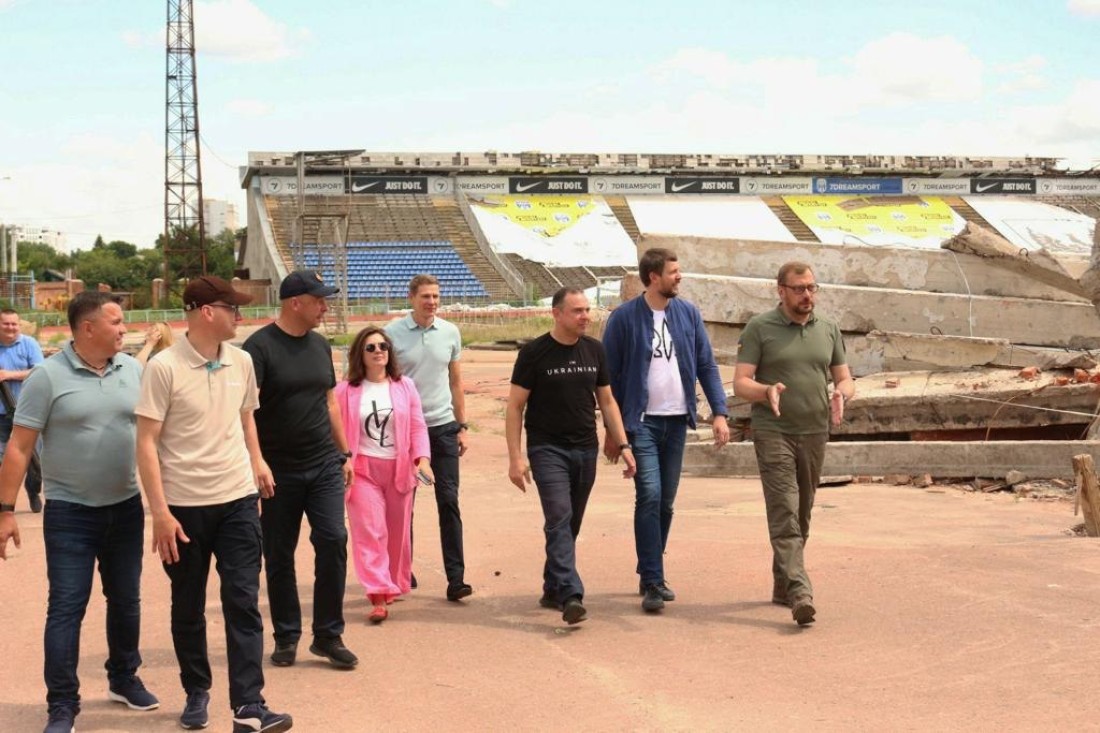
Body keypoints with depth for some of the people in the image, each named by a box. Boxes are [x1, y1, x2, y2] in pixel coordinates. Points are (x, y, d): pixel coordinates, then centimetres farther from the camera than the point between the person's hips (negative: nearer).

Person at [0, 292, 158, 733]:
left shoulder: (133, 370, 1)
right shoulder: (48, 377, -11)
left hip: (126, 507, 4)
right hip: (70, 513, -4)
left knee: (126, 600, 16)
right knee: (66, 608, -2)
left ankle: (124, 678, 35)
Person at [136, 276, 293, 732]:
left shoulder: (241, 362, 3)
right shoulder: (164, 367, -12)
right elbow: (147, 442, -12)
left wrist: (256, 461, 9)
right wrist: (160, 511, -15)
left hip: (238, 500, 3)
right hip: (184, 505, -3)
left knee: (243, 602, -3)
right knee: (187, 608, 11)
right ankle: (196, 693, 29)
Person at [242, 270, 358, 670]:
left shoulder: (319, 344, 10)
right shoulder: (260, 347, -10)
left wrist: (344, 453, 17)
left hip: (324, 466, 4)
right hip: (278, 471, -4)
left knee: (333, 540, -6)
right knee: (279, 555, 6)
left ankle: (328, 635, 4)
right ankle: (286, 636, 21)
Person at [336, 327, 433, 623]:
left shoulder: (405, 386, 4)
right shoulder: (346, 391, -2)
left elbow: (418, 427, 3)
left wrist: (422, 459, -9)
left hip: (400, 468, 3)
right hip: (363, 468, -2)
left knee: (398, 531, 12)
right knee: (369, 531, -11)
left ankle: (396, 584, 30)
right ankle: (378, 596, -14)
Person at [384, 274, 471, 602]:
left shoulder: (450, 332, 5)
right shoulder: (393, 333, -4)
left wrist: (462, 426, 10)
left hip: (443, 427, 2)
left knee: (448, 501, -3)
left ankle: (455, 577, -3)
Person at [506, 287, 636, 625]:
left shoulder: (594, 350, 8)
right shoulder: (534, 353, -6)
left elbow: (607, 400, 15)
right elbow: (515, 406, -5)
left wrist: (623, 444, 6)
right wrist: (515, 457, -12)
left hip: (586, 450, 5)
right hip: (548, 449, -5)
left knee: (570, 525, 11)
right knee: (559, 520, -16)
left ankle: (552, 590, 25)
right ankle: (571, 596, -23)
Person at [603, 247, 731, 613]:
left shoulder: (689, 314, 6)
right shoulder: (624, 318, -6)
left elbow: (707, 366, 9)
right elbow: (610, 375, -1)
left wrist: (719, 412, -2)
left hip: (677, 421, 4)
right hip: (642, 421, -4)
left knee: (666, 501, 10)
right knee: (649, 495, -14)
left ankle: (651, 575, 23)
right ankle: (652, 582, -11)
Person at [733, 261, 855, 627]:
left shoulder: (828, 330, 12)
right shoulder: (759, 328, -1)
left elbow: (845, 379, 14)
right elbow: (741, 382, -5)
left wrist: (841, 394, -9)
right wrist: (767, 390, -25)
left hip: (815, 433, 5)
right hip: (774, 432, -5)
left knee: (801, 516, 11)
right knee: (784, 514, -13)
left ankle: (782, 584, 24)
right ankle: (799, 592, -22)